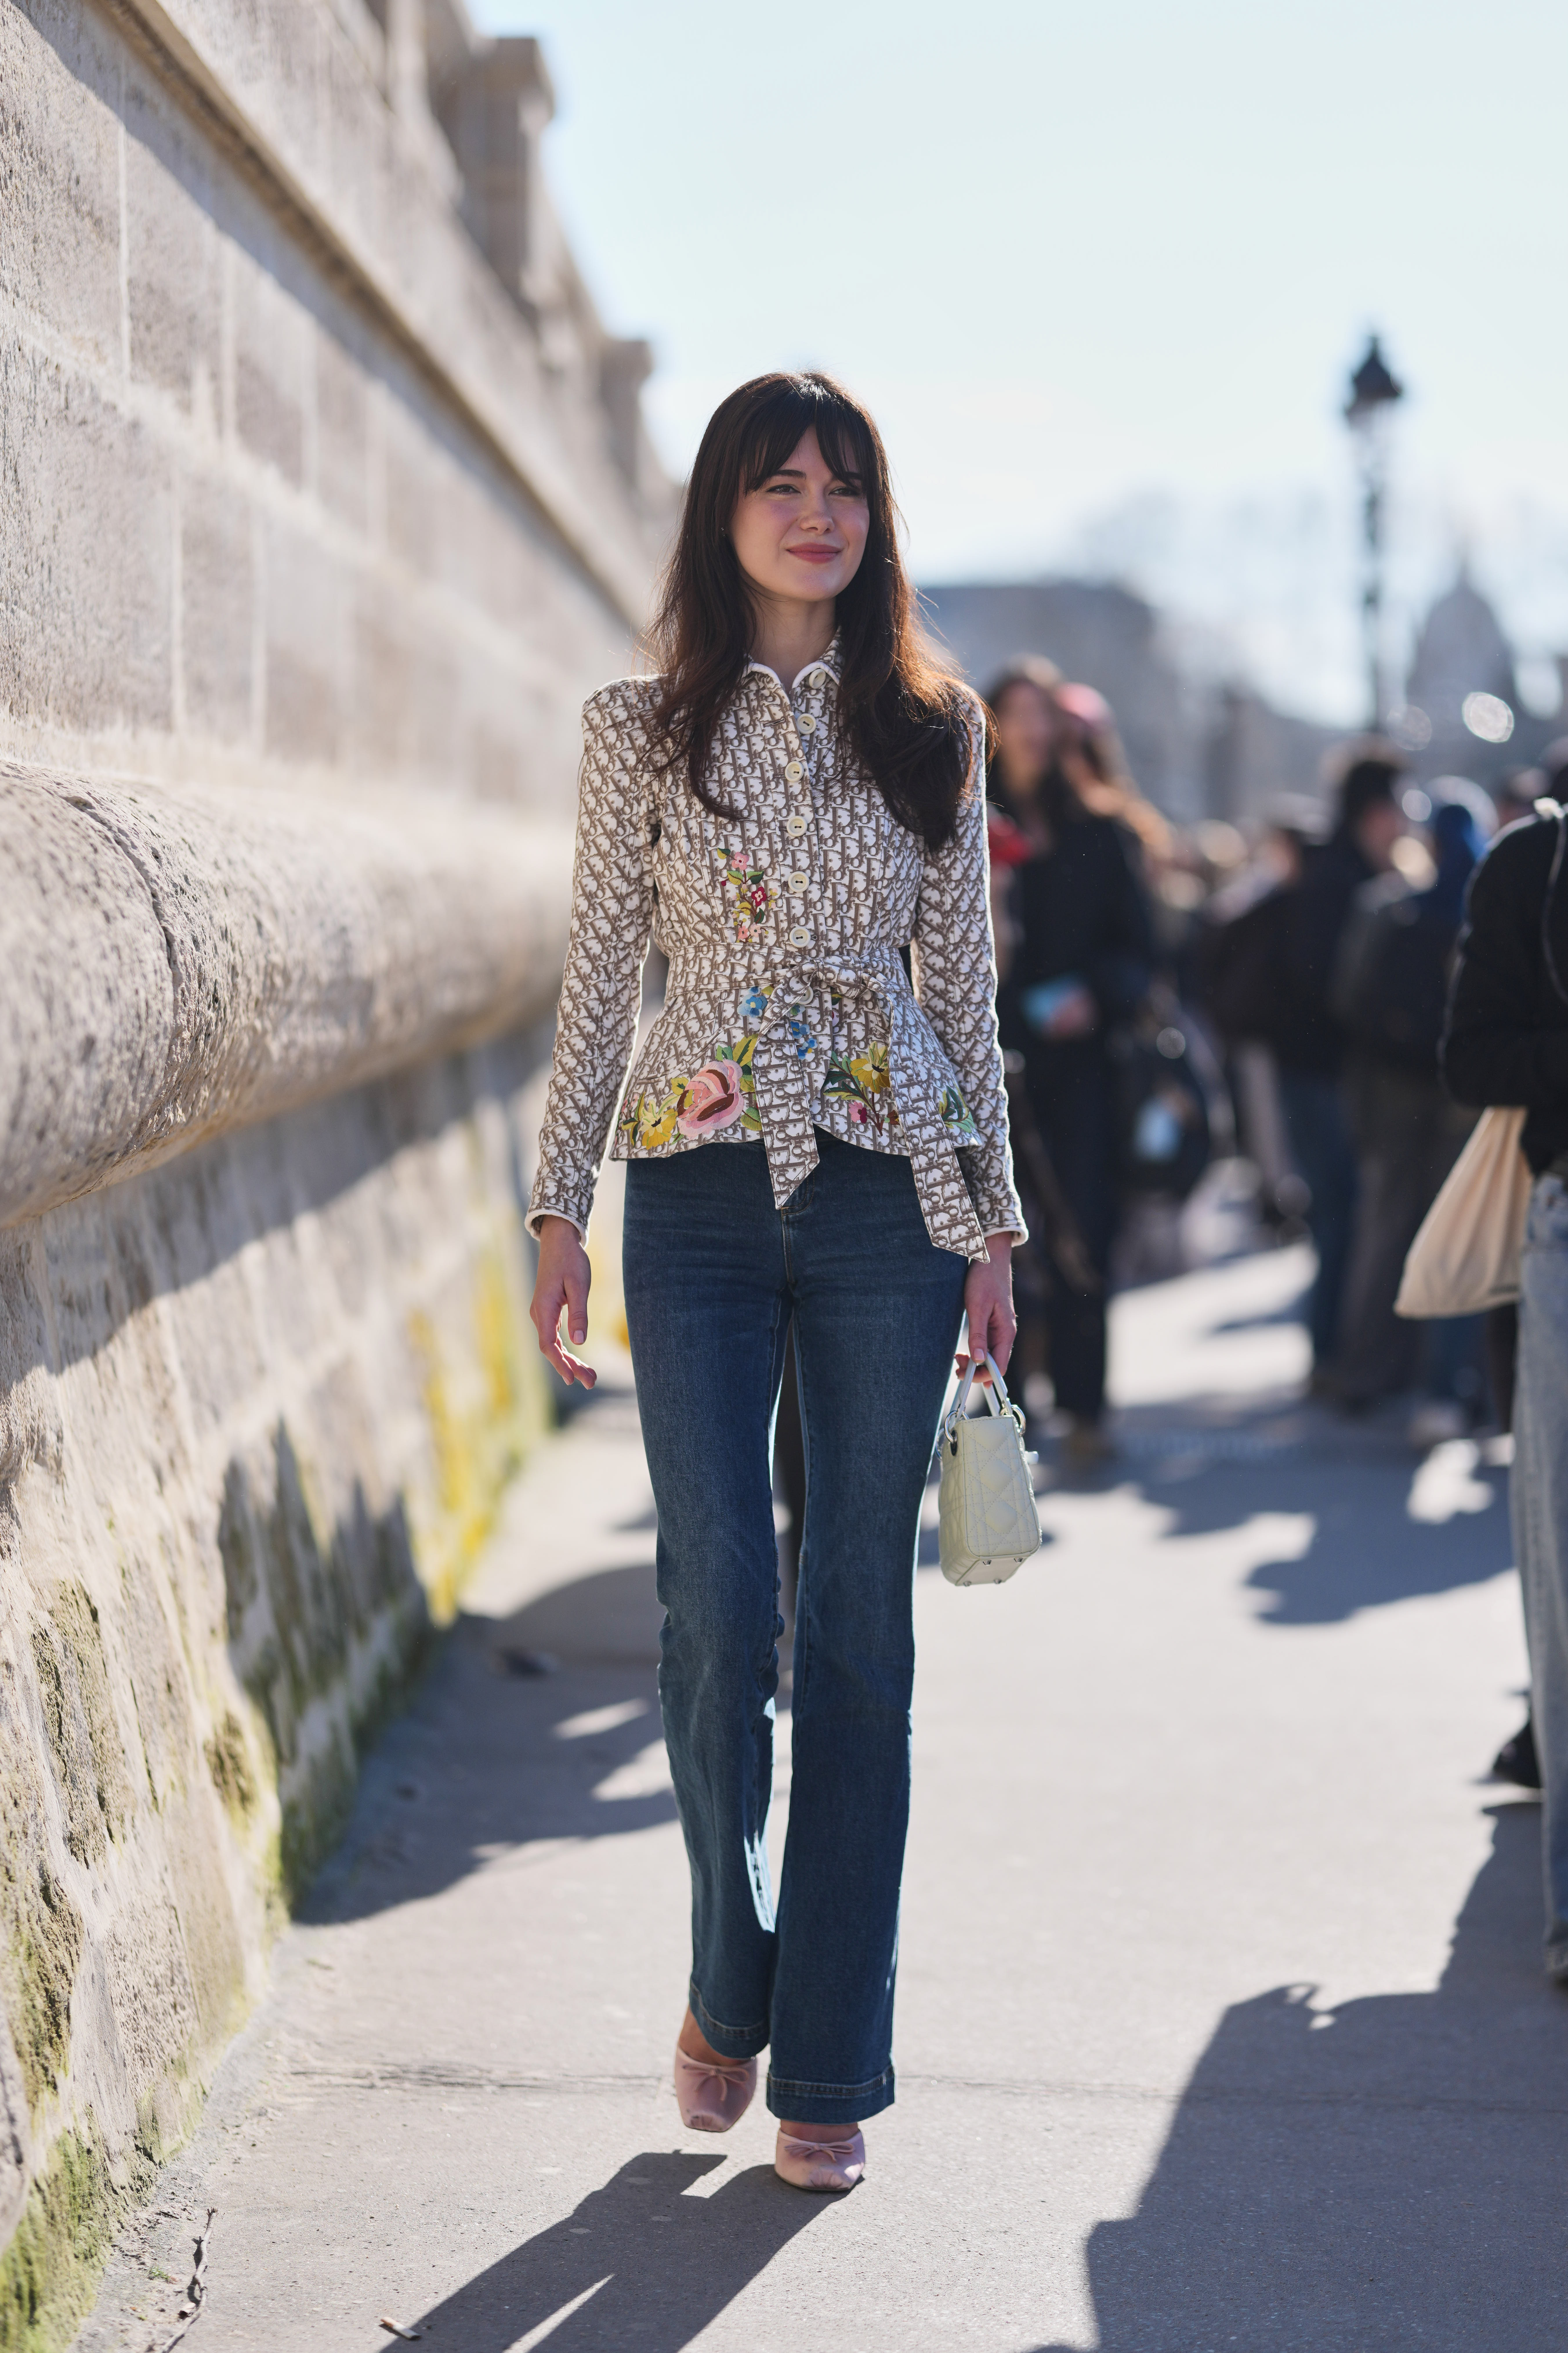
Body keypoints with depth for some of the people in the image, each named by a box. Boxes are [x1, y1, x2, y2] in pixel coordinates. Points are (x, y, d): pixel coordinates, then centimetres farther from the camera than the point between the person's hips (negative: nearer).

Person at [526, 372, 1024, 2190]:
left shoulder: (932, 728, 7)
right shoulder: (642, 730, 4)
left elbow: (963, 982, 9)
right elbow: (598, 981, 6)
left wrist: (992, 1221, 6)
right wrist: (560, 1208, 2)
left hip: (889, 1196, 1)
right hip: (702, 1194, -1)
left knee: (859, 1631, 3)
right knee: (720, 1616, -5)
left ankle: (829, 2062, 12)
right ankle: (730, 1979, 21)